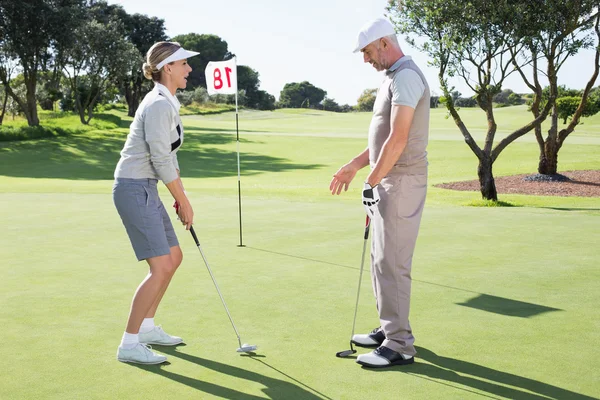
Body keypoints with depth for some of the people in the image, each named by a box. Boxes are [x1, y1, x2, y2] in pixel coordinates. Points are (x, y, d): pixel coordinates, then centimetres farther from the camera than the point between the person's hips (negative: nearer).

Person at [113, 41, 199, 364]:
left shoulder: (167, 103, 14)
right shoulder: (159, 105, -17)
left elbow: (168, 156, 19)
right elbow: (161, 161, -20)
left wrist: (181, 197, 15)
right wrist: (184, 202, -10)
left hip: (145, 189, 10)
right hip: (134, 189, -10)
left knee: (173, 257, 16)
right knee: (161, 267, -11)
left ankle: (146, 327, 27)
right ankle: (129, 344, -2)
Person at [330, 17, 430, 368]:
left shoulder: (405, 76, -16)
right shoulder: (393, 78, 17)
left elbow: (398, 139, -22)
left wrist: (372, 182, -16)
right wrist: (355, 166, 19)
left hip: (401, 182, -11)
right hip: (389, 181, 11)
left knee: (392, 263, -7)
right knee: (383, 260, 16)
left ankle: (400, 345, 0)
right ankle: (390, 328, 26)